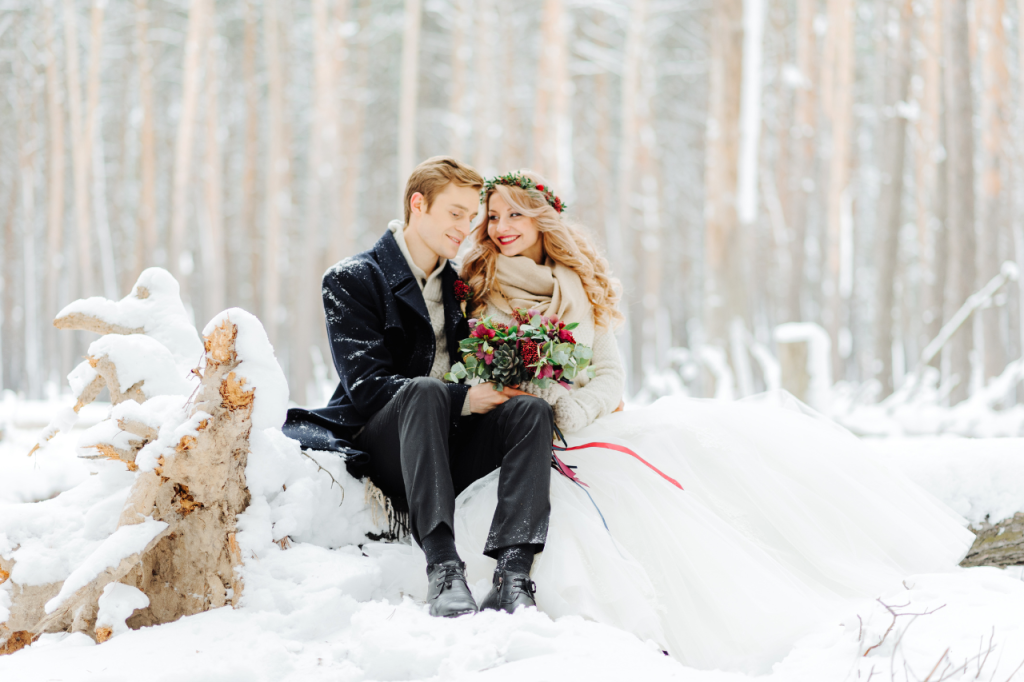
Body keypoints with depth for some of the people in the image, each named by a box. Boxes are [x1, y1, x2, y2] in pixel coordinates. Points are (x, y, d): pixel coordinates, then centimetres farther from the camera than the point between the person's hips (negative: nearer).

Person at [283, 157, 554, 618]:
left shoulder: (456, 286, 19)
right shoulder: (352, 280, -1)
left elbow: (474, 372, 21)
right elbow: (366, 386, -13)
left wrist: (497, 388, -4)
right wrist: (461, 399, -21)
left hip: (444, 449, 5)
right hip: (378, 448, -5)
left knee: (531, 409, -22)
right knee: (426, 390, -36)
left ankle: (512, 576, -42)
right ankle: (443, 570, -50)